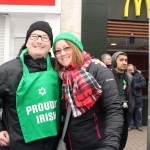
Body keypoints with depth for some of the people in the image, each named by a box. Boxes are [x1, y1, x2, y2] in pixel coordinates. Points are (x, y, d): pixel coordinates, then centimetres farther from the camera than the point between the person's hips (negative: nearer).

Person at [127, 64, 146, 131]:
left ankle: (139, 125, 23)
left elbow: (143, 83, -6)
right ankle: (130, 125, 20)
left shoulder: (138, 75, 2)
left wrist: (135, 86, -15)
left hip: (137, 97, 1)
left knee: (138, 112, 9)